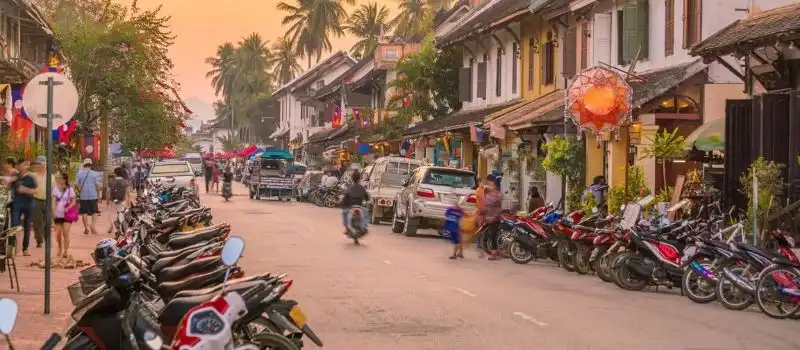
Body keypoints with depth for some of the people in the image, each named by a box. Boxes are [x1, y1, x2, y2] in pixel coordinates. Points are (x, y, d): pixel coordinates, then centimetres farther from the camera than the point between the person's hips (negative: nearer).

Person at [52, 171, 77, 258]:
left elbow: (74, 201, -1)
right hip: (58, 214, 3)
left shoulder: (70, 190, -2)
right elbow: (54, 201, -1)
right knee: (58, 234, 7)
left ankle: (66, 251, -9)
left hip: (67, 215, -3)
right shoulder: (55, 189, 4)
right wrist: (53, 212, -14)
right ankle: (60, 250, 25)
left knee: (65, 233, -10)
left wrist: (68, 208, -18)